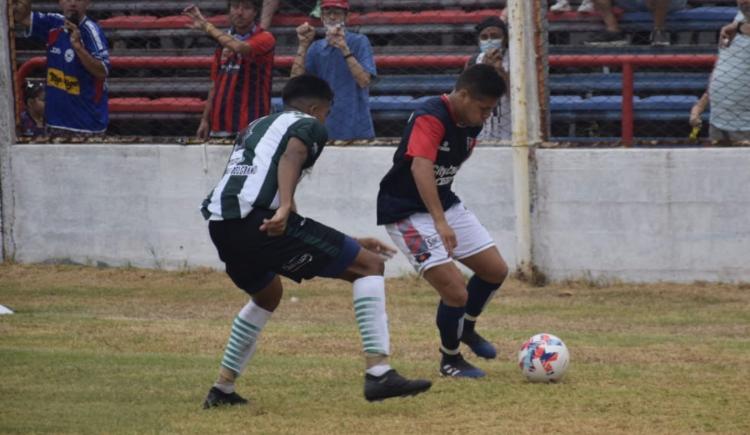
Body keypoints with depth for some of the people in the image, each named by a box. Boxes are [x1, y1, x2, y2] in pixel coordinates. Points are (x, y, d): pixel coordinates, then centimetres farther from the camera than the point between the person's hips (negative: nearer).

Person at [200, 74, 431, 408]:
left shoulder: (257, 127, 36)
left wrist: (350, 244, 41)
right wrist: (284, 209, -28)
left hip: (220, 226, 8)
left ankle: (222, 389, 36)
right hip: (257, 219, -8)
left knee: (267, 295, 38)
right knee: (369, 265, 0)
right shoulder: (308, 125, 14)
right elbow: (290, 157, -11)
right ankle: (378, 373, -14)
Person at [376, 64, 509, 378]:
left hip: (443, 204, 9)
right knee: (455, 291, -15)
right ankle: (450, 360, 10)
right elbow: (420, 167, -41)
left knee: (496, 270, 10)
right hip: (407, 212, -9)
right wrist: (440, 223, -49)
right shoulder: (430, 118, -26)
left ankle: (466, 328, 36)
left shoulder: (470, 123, 1)